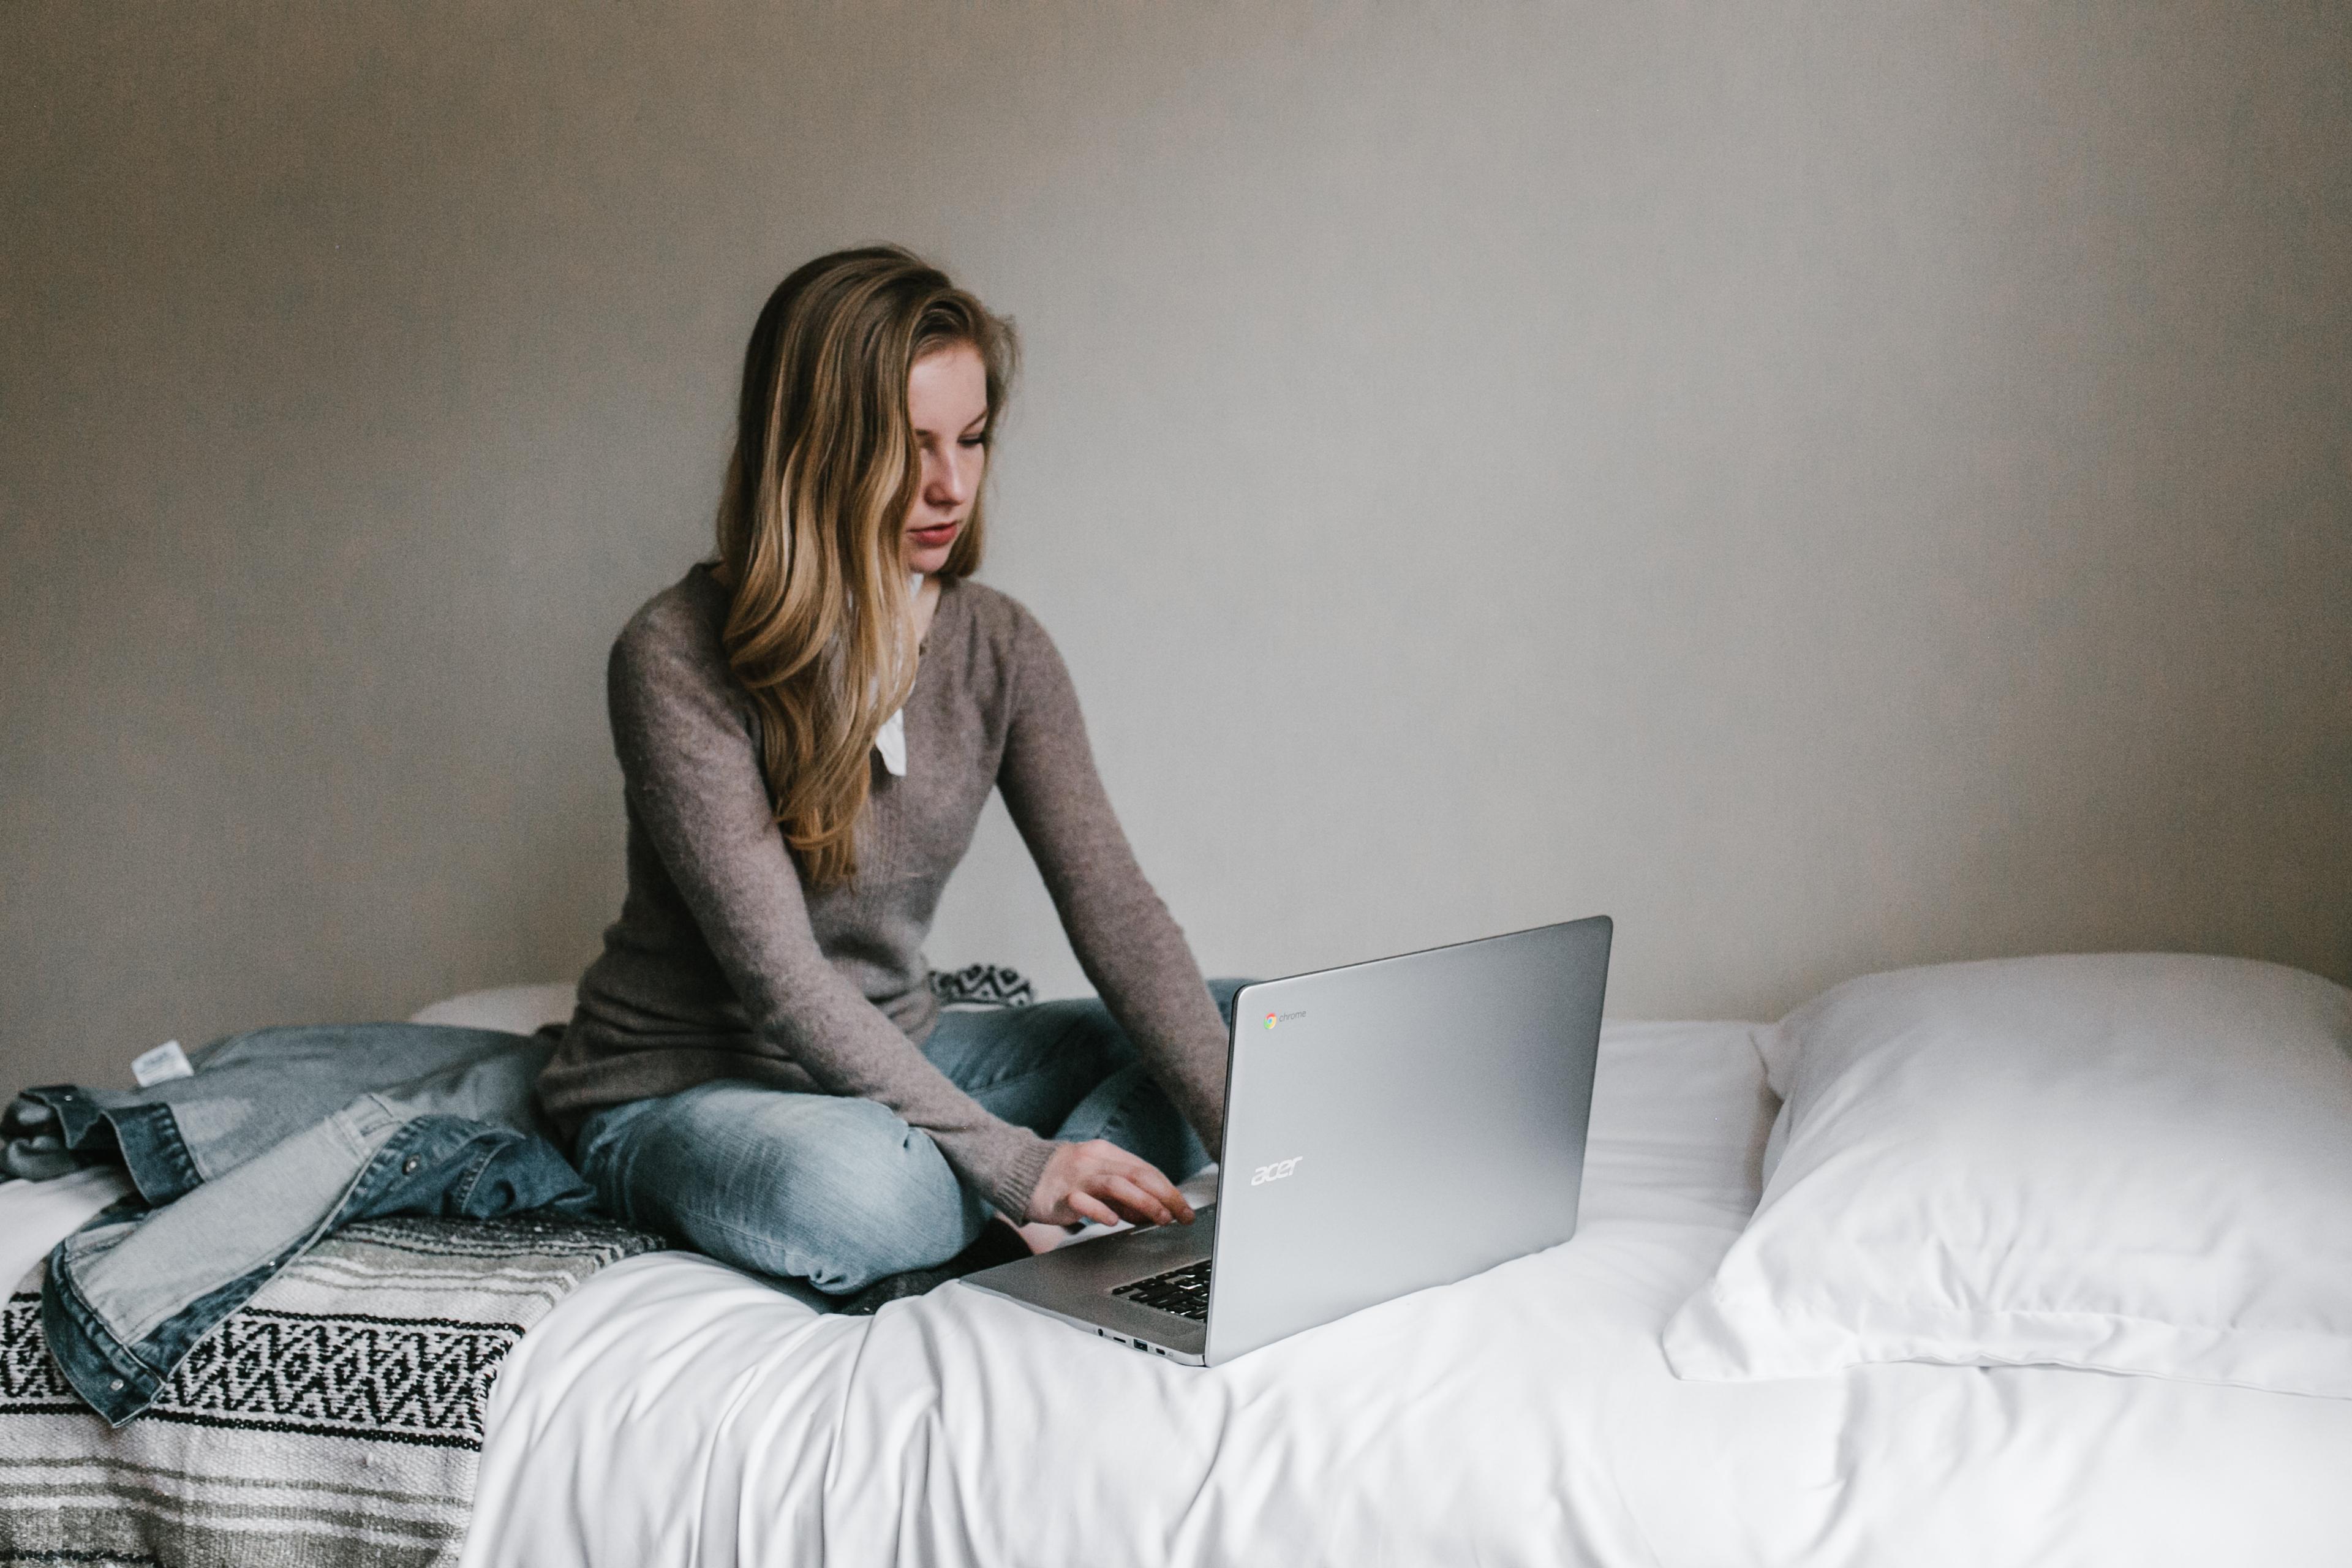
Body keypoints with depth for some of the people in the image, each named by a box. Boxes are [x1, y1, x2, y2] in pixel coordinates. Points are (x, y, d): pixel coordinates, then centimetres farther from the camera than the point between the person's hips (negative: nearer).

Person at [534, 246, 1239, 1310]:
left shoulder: (999, 649, -3)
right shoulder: (679, 659, -20)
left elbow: (1114, 908, -11)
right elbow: (779, 979, -25)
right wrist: (1014, 1163, -33)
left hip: (896, 1058, 6)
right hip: (676, 1089, -6)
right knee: (845, 1183, -41)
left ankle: (1024, 1240, -24)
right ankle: (1034, 1216, -12)